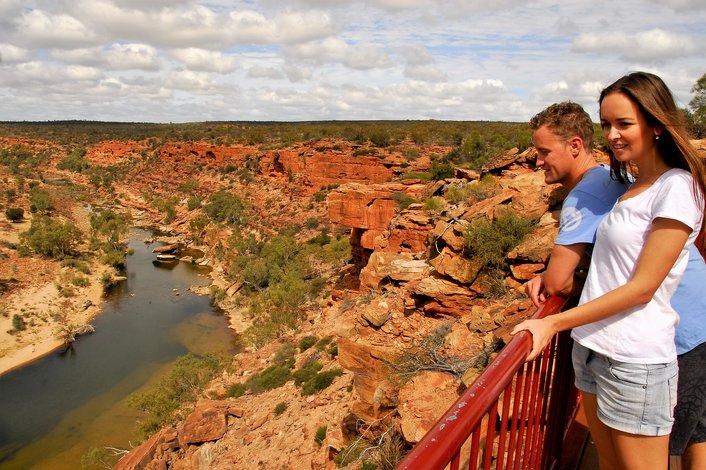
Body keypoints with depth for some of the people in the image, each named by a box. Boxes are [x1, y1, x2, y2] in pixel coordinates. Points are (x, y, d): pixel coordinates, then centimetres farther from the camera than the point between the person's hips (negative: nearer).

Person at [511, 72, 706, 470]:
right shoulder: (629, 186, 12)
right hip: (591, 347, 8)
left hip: (635, 362, -7)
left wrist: (554, 324, -18)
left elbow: (642, 287, -16)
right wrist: (552, 278, 4)